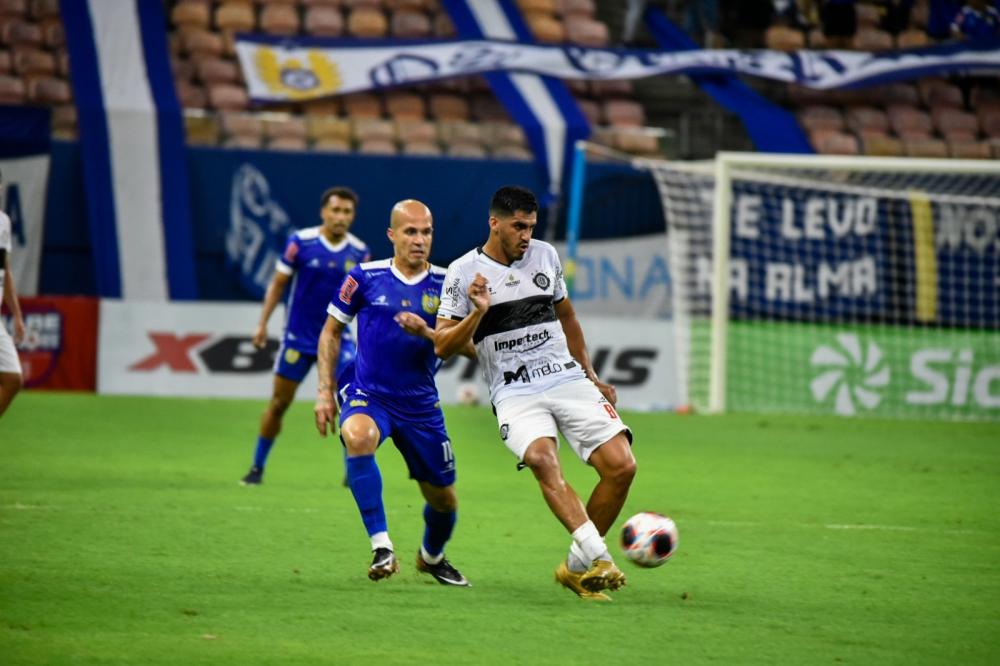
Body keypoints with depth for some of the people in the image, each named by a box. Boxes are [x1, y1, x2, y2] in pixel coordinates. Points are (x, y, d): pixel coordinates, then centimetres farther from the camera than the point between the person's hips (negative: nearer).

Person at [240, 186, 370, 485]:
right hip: (298, 337, -1)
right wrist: (262, 323, -4)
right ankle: (257, 468, 17)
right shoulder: (300, 242, -10)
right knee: (279, 402, 3)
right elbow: (278, 283, -1)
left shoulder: (359, 251, -3)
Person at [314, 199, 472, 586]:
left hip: (421, 406, 2)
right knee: (358, 436, -37)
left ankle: (432, 557, 44)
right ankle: (381, 547, -34)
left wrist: (426, 333, -25)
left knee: (444, 500, 9)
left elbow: (467, 347, -6)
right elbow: (332, 330, 7)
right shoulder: (366, 278, -4)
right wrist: (324, 392, 2)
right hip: (369, 395, -2)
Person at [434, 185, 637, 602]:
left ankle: (577, 567, 1)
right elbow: (442, 346, -3)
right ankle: (599, 558, -41)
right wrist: (477, 313, -20)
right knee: (543, 459, -33)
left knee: (620, 465, -13)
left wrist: (592, 378, 25)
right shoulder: (463, 272, -1)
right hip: (514, 393, -4)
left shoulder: (545, 256, 11)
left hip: (568, 380, 4)